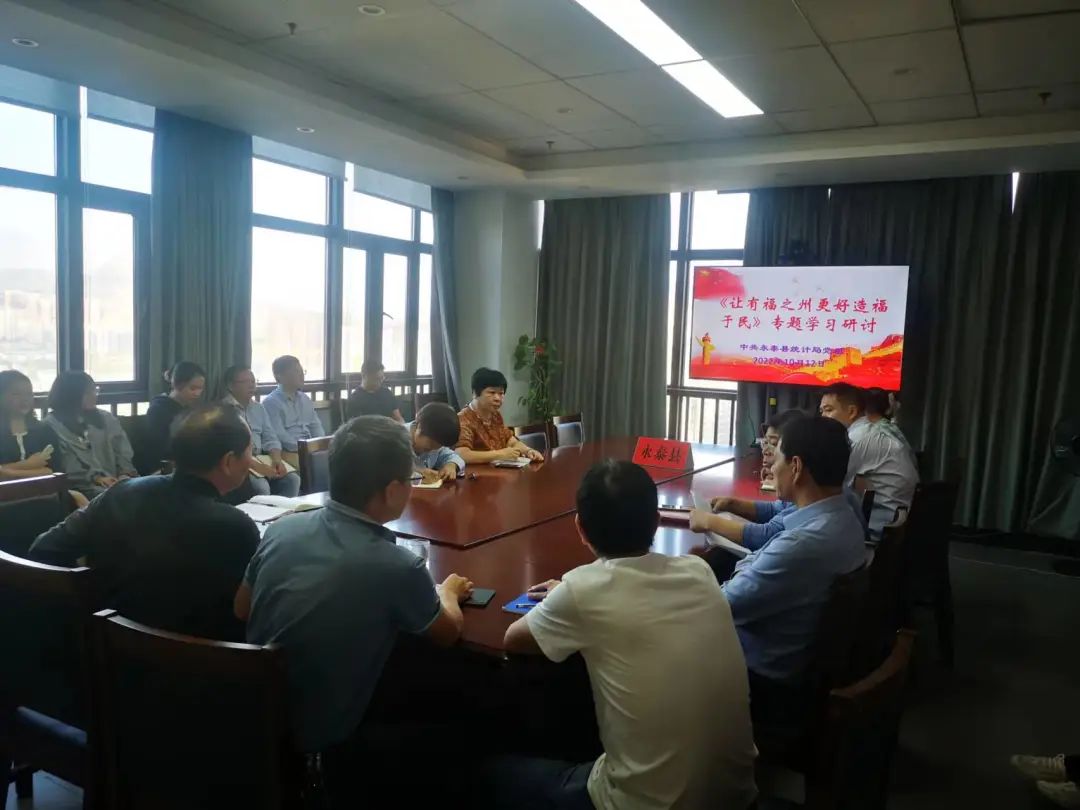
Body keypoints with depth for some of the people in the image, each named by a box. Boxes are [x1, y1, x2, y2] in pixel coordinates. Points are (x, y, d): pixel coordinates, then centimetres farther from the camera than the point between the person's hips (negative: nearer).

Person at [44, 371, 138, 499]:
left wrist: (125, 475, -6)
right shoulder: (52, 425, 7)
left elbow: (124, 452, 14)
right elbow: (66, 466, -4)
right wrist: (96, 478, -17)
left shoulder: (106, 419, 21)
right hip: (83, 486, -4)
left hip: (116, 481, 4)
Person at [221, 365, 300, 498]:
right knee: (261, 487, -31)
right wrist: (257, 466, -24)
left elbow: (270, 439, 14)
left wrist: (277, 460, -8)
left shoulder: (259, 408, 16)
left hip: (261, 458, 6)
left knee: (293, 479, -16)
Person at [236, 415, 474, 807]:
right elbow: (449, 632, -5)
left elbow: (241, 611, 7)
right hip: (321, 736, -5)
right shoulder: (396, 567, -25)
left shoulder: (280, 528, -10)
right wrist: (448, 591, 15)